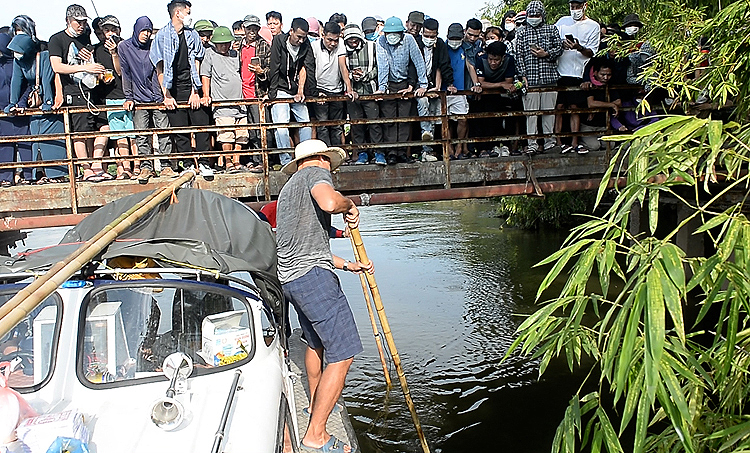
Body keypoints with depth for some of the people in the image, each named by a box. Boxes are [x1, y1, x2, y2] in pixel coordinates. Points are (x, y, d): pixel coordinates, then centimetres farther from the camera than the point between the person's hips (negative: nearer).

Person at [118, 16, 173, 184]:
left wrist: (165, 95, -2)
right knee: (142, 135, -3)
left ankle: (166, 165, 4)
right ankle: (146, 167, 3)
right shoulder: (124, 47, 3)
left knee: (164, 131, -3)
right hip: (139, 99, 0)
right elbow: (125, 74, 3)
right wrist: (128, 98, -2)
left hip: (158, 97, 0)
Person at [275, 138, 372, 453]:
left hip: (289, 277, 10)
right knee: (343, 353, -9)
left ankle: (316, 404, 47)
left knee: (316, 341, 29)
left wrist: (347, 265, 32)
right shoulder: (315, 173, -1)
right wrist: (349, 205, -4)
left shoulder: (288, 189, 28)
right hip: (313, 275, -10)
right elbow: (328, 202, -26)